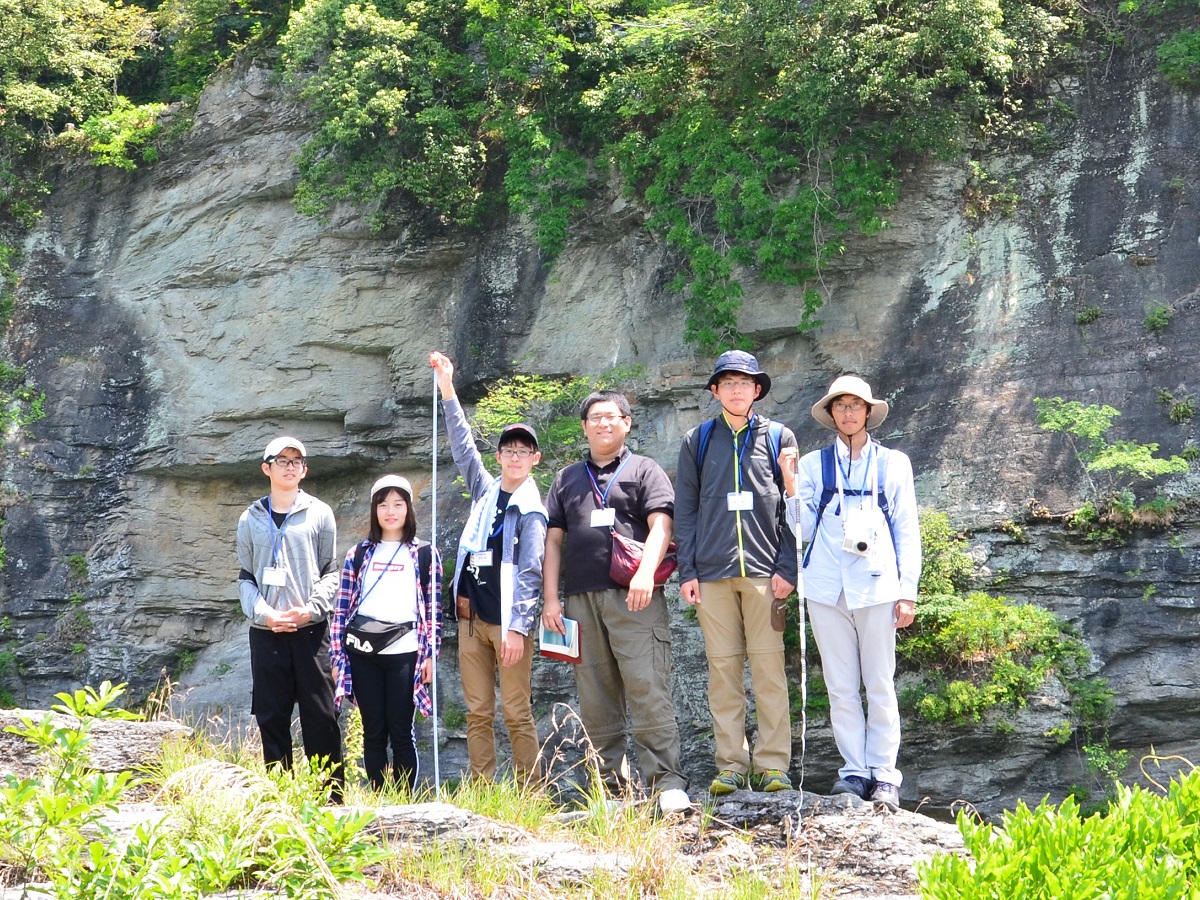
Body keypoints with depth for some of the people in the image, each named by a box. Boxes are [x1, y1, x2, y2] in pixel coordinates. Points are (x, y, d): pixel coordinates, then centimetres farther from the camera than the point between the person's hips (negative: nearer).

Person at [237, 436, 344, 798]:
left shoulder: (319, 514, 7)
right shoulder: (251, 519, 12)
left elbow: (331, 572, 5)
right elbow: (245, 577, 10)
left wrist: (311, 609, -10)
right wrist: (263, 613, -7)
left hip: (311, 630, -2)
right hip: (266, 633, 2)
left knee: (321, 715, -3)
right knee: (271, 717, 4)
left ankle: (330, 793, 1)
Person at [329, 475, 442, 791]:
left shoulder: (424, 555, 8)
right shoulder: (358, 554, 12)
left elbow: (433, 610, 7)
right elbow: (341, 609, 11)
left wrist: (430, 655, -1)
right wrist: (336, 656, 5)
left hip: (403, 653, -2)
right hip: (362, 652, 2)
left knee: (401, 732, -3)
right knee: (373, 732, 5)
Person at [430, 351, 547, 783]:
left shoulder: (531, 510, -4)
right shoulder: (486, 491, 12)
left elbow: (530, 573, -9)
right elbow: (462, 446, 17)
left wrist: (518, 628, -16)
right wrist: (448, 391, 12)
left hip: (508, 622, -6)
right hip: (471, 618, 6)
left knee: (517, 712, -5)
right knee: (477, 712, 6)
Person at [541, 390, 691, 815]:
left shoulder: (645, 470, 11)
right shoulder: (568, 479, 22)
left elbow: (660, 525, -2)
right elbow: (554, 540, 19)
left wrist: (645, 573, -19)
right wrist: (551, 598, 8)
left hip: (634, 598, -4)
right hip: (582, 600, 4)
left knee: (649, 692, -13)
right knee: (595, 700, 4)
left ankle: (666, 782, -15)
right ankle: (609, 786, 9)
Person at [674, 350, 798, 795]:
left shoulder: (778, 438, 10)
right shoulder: (698, 441, 13)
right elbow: (685, 509, 12)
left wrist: (786, 568, -3)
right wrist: (687, 571, 3)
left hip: (764, 570, -1)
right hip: (712, 571, 1)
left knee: (769, 667, -4)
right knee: (723, 668, 1)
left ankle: (773, 764, -1)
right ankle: (731, 765, 4)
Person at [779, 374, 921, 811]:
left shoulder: (893, 463, 11)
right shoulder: (813, 464, 12)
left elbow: (906, 530, 10)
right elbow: (803, 528, 9)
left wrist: (907, 591, 2)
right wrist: (790, 482, -5)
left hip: (875, 584, -1)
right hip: (827, 586, 1)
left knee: (880, 685, -2)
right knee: (840, 686, 2)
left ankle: (884, 775, 3)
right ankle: (853, 771, 7)